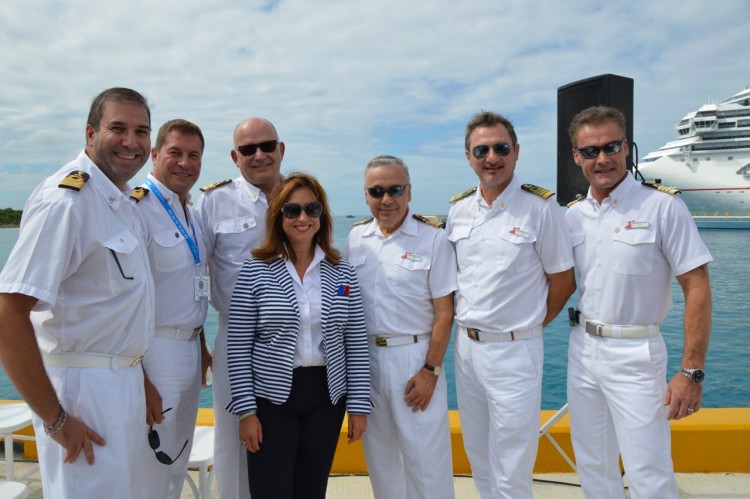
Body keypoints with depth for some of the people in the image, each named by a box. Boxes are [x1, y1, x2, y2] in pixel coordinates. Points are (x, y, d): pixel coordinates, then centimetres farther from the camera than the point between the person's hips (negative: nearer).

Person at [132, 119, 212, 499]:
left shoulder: (191, 213, 12)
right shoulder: (138, 208, -15)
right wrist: (139, 379, -23)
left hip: (190, 349, 9)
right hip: (155, 350, -8)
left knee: (177, 467, 20)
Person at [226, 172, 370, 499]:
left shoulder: (342, 273, 1)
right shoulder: (255, 270, -5)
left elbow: (356, 343, 3)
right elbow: (238, 346, -5)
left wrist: (359, 405, 1)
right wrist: (246, 410, -8)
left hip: (326, 397, 3)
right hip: (271, 397, -2)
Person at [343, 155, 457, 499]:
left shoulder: (433, 238, -8)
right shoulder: (356, 237, 5)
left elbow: (444, 312, -8)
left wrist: (430, 370, -12)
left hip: (414, 356, -4)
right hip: (365, 357, 5)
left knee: (426, 457, 3)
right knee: (379, 455, 18)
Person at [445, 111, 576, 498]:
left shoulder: (540, 207, -11)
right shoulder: (457, 209, 4)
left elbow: (563, 281, -4)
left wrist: (527, 326, 3)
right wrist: (468, 323, 9)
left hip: (514, 351, -5)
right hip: (465, 346, 5)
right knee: (479, 461, 20)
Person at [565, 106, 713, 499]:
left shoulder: (662, 206, -10)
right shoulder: (572, 215, 5)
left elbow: (697, 288, -11)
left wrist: (692, 371, -14)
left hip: (636, 353, -5)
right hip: (582, 349, 5)